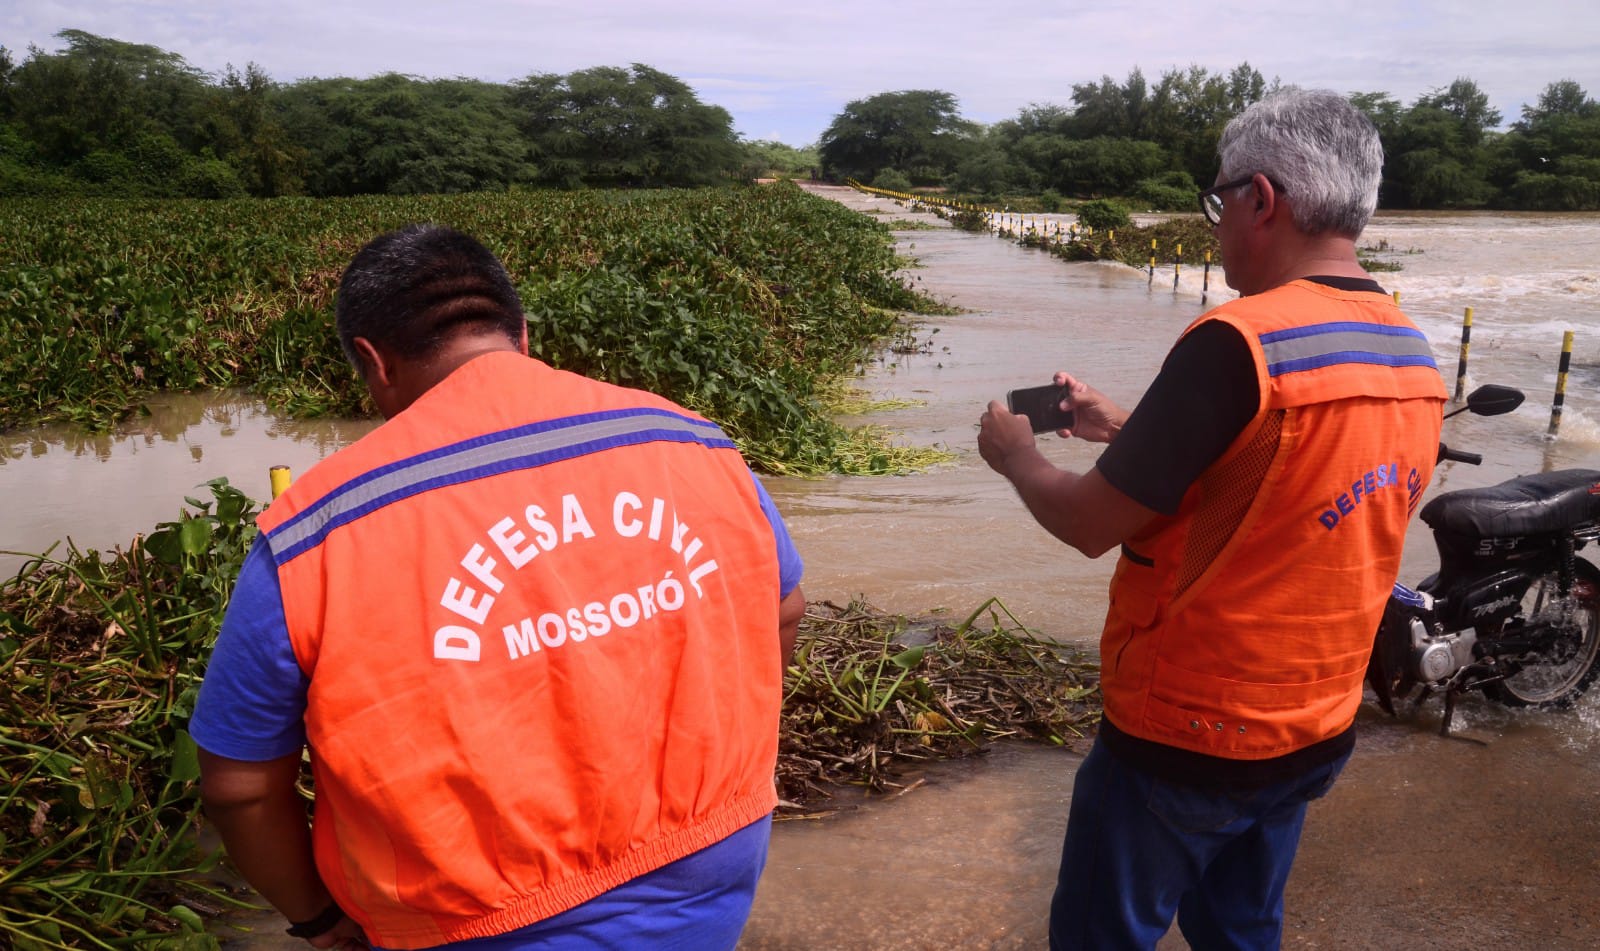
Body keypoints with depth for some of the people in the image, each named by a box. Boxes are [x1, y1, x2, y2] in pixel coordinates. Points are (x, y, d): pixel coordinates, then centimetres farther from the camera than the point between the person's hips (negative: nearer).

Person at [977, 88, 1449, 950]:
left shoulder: (1238, 342, -25)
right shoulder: (1414, 360, 1)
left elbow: (1091, 525, -18)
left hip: (1187, 733, -7)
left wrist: (1014, 457, 1)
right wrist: (1123, 425, 17)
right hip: (1318, 730, 7)